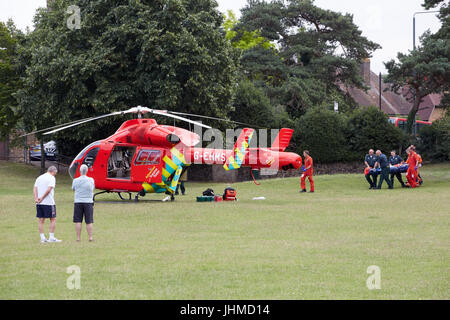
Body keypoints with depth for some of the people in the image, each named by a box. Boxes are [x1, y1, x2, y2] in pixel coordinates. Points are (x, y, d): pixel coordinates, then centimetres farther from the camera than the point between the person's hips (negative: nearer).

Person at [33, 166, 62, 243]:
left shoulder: (39, 177, 14)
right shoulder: (51, 178, -6)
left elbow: (35, 189, 6)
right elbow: (49, 189, -17)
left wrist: (36, 198, -5)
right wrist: (42, 198, -12)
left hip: (39, 203, 6)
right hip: (49, 202, -6)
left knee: (41, 220, 8)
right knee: (53, 219, 3)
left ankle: (42, 238, 7)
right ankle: (51, 237, 0)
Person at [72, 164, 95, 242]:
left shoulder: (75, 181, -5)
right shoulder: (91, 180, -5)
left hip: (78, 202, 0)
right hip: (88, 202, 0)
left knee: (78, 221, 4)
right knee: (89, 221, 4)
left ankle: (78, 237, 3)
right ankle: (90, 237, 3)